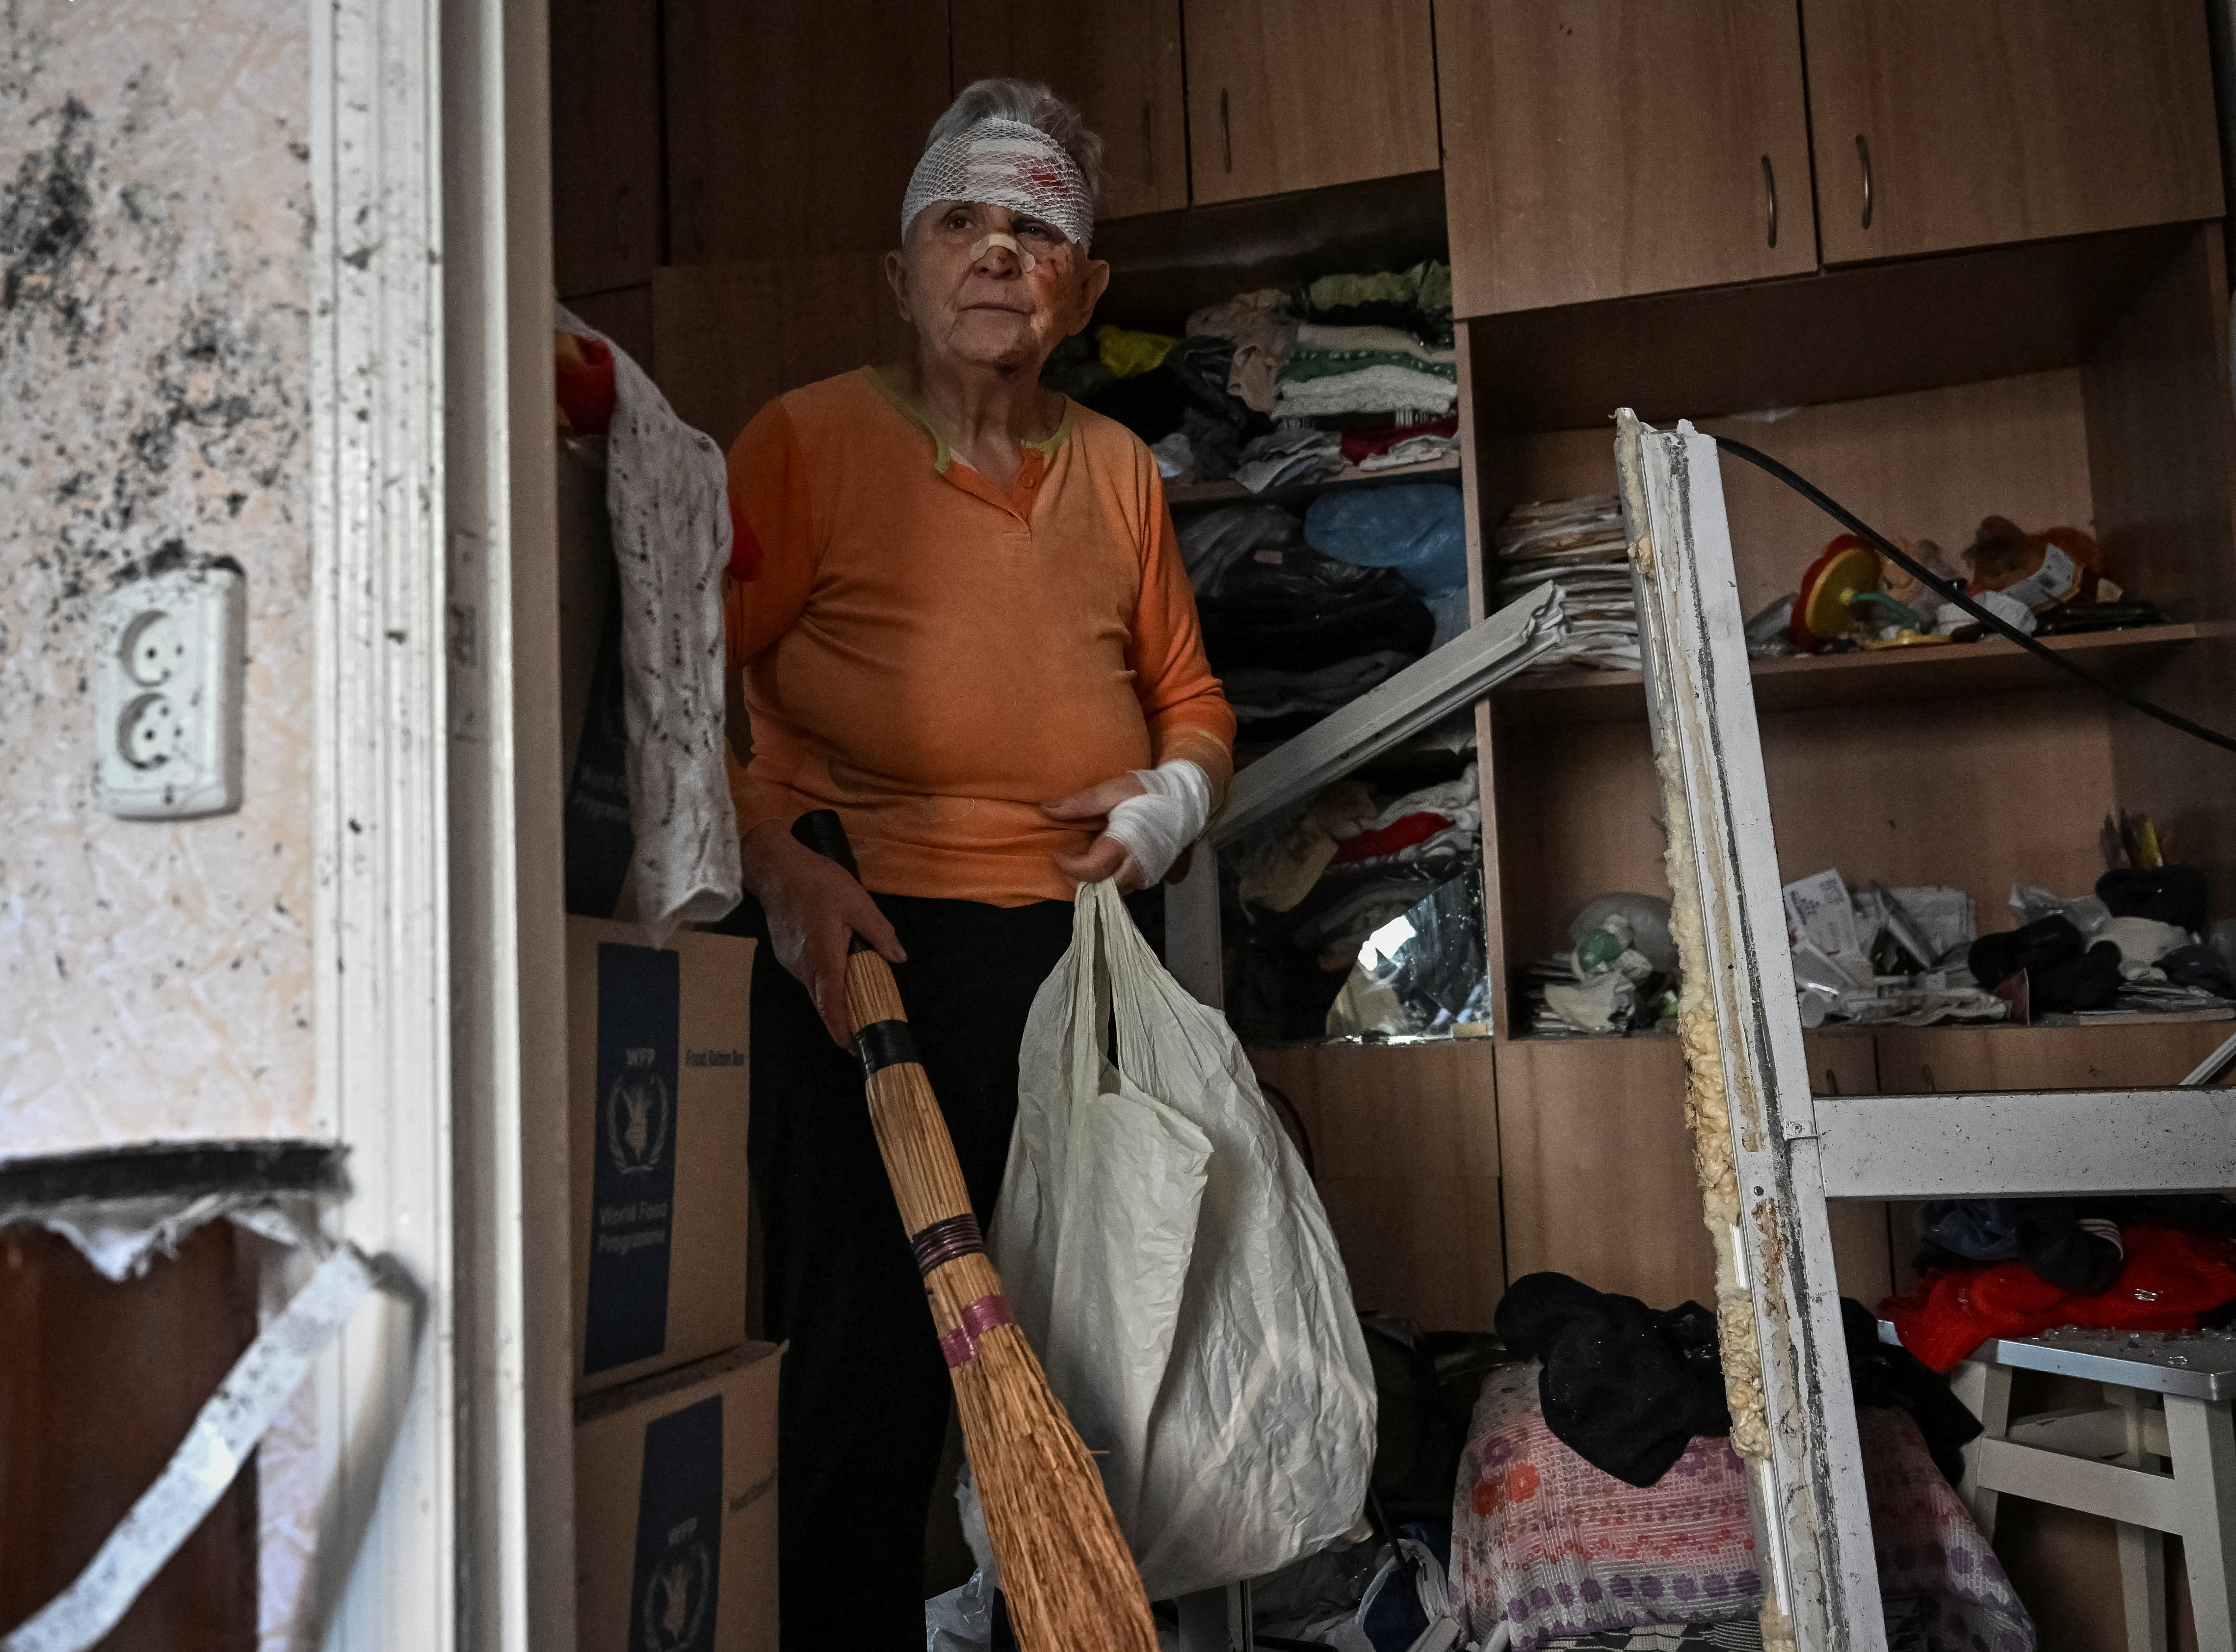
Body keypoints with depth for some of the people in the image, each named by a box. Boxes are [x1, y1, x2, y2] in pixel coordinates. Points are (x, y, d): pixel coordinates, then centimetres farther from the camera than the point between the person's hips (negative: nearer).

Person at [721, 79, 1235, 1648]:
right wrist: (781, 868, -18)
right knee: (870, 1358, -4)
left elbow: (1190, 694, 22)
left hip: (1084, 952, 5)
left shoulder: (1118, 469, 14)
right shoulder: (809, 438, 0)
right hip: (867, 944, -4)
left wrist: (1180, 787, 0)